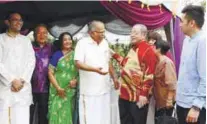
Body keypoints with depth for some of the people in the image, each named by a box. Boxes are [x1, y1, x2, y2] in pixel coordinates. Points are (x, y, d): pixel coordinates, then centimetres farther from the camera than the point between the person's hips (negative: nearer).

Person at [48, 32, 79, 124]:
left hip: (71, 90, 2)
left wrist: (76, 81, -10)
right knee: (57, 113, -2)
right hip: (58, 91, -1)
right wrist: (58, 88, -11)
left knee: (68, 113, 6)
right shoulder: (57, 55, 0)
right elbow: (50, 73, -3)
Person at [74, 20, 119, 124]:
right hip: (89, 90, -6)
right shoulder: (82, 43, -9)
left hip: (104, 88, 6)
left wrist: (114, 78, 19)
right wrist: (95, 69, -29)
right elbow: (78, 63, -17)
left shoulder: (105, 43, 11)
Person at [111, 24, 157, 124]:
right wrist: (115, 55, 23)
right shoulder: (133, 49, 15)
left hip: (138, 96, -9)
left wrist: (144, 94, -21)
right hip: (125, 94, 9)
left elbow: (149, 75, -19)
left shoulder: (148, 50, -14)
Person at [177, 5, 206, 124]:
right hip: (182, 102, 8)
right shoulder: (187, 40, 9)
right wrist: (179, 94, 15)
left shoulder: (203, 41, -17)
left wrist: (197, 106, -21)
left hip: (194, 105, -8)